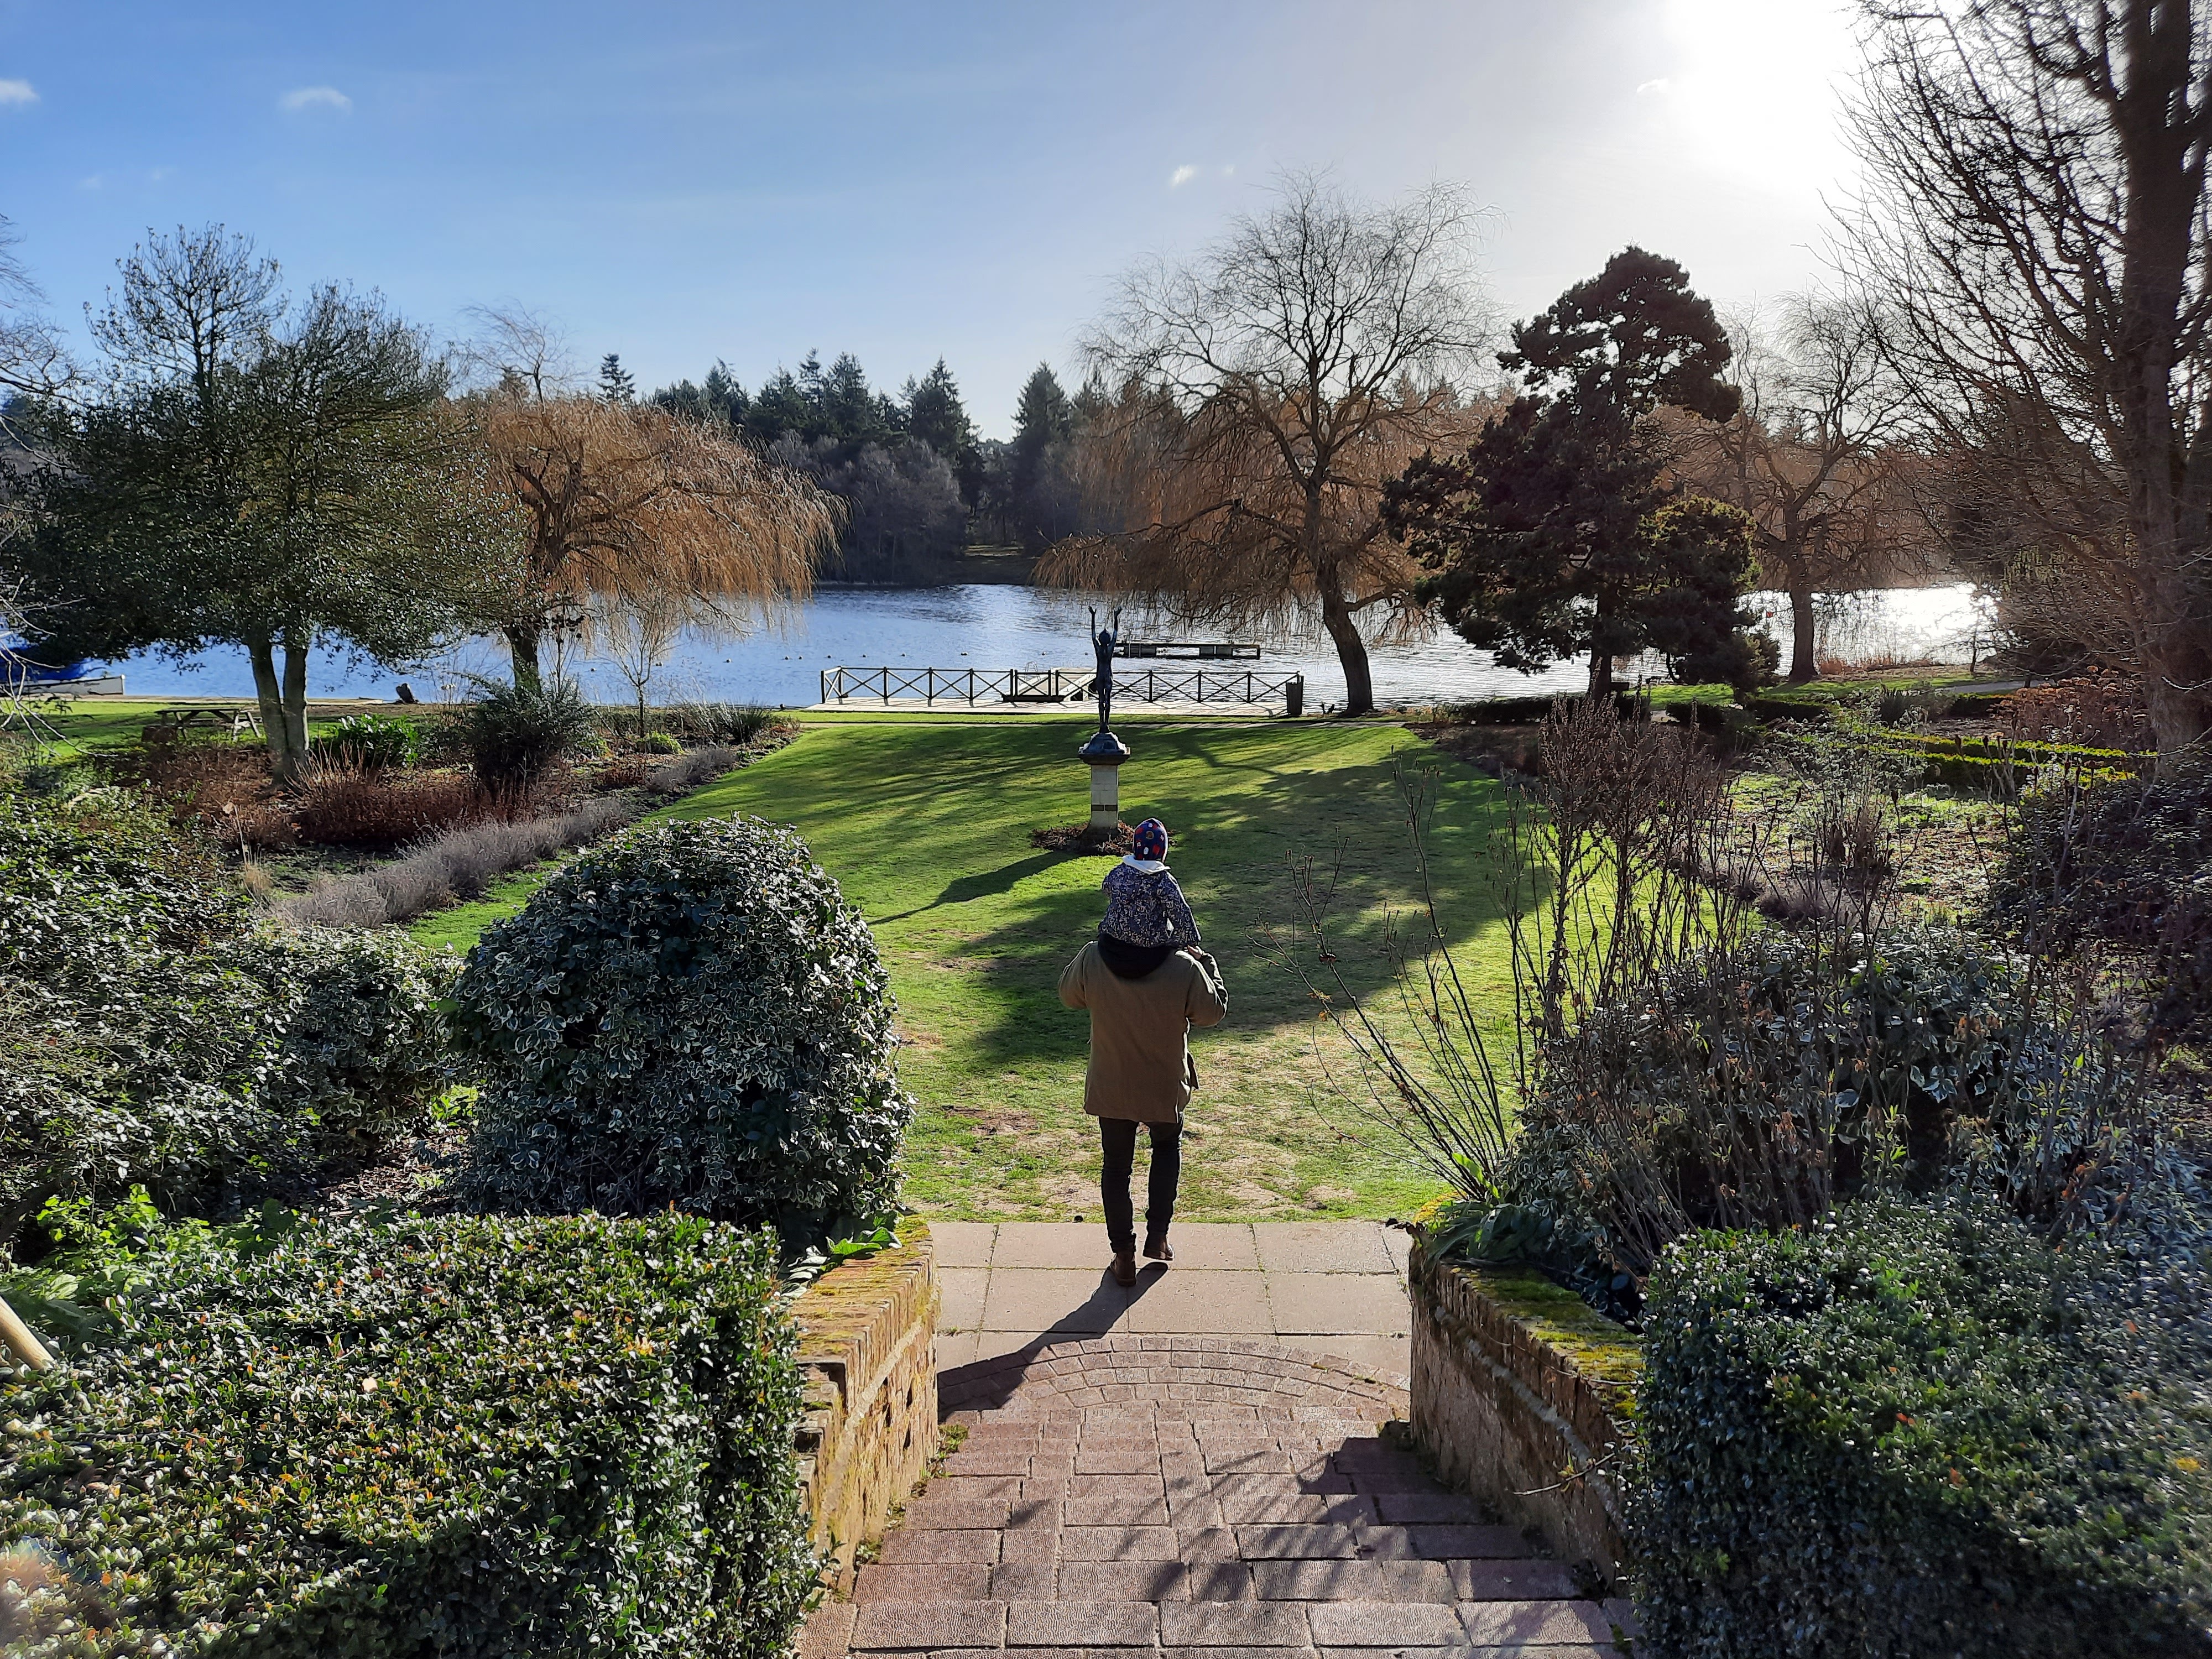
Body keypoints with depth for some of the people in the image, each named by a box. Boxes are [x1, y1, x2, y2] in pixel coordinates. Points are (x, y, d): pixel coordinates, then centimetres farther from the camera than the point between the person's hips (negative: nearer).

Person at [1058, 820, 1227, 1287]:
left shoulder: (1092, 962, -20)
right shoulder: (1184, 969, -24)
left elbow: (1069, 994, 2)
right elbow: (1213, 1011, -7)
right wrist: (1209, 966, 8)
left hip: (1110, 1087, 1)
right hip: (1165, 1086, 0)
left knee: (1116, 1165, 17)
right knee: (1168, 1147, 28)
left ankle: (1123, 1255, 23)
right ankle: (1157, 1234, 27)